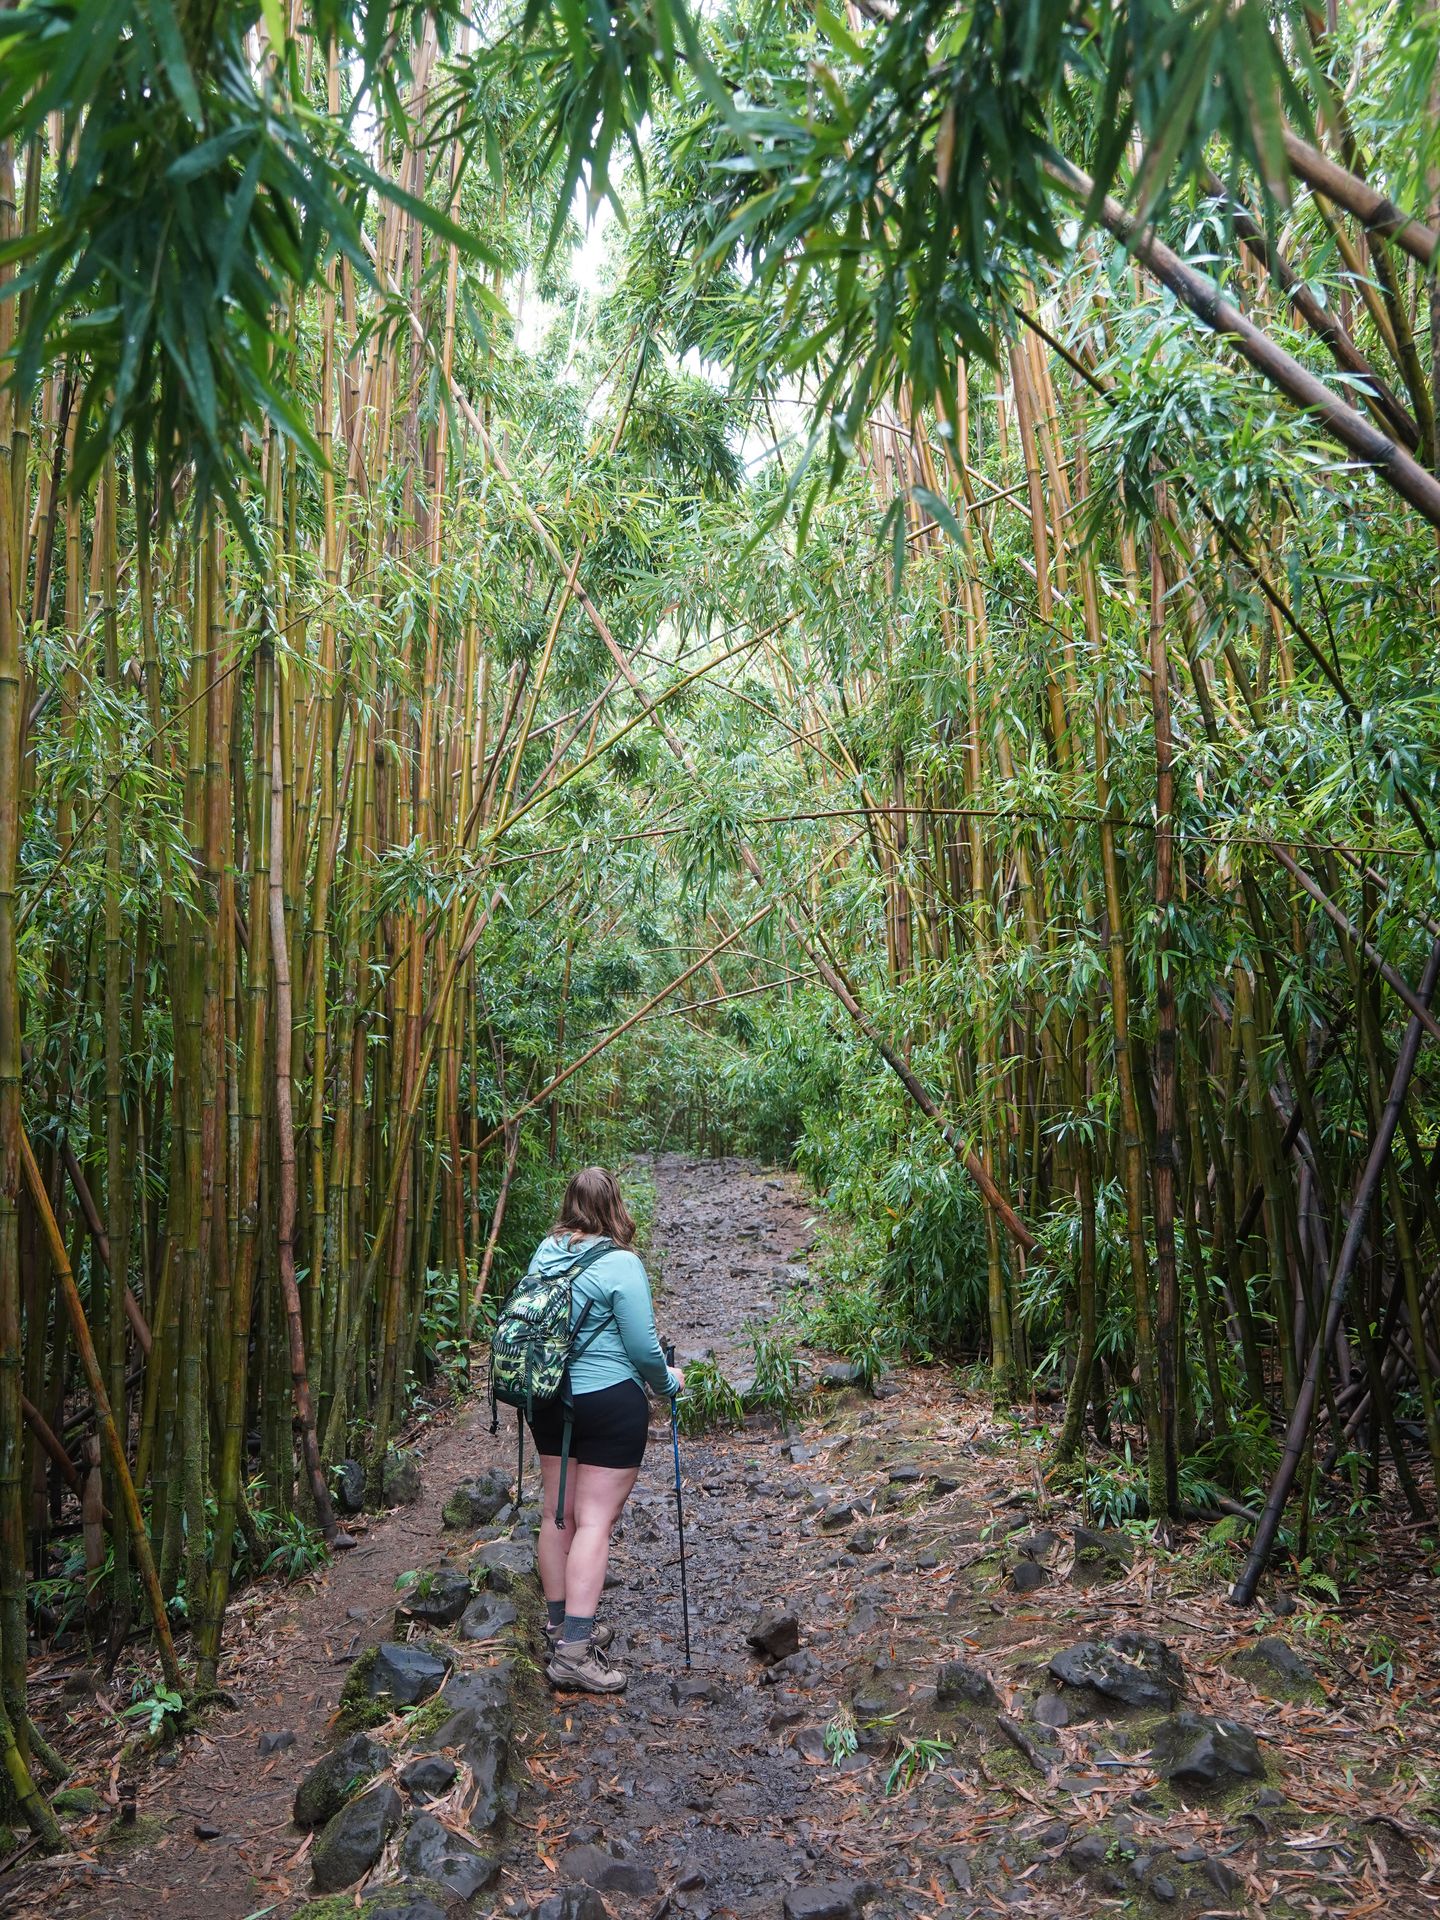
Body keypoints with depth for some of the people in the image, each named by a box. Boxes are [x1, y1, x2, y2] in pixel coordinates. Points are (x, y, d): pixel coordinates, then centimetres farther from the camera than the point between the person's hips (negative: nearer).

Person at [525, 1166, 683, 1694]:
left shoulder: (545, 1252, 1)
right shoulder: (620, 1264, -18)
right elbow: (643, 1347, -14)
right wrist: (667, 1381, 5)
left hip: (548, 1400, 7)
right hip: (610, 1403, -7)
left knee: (557, 1512, 16)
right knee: (596, 1518, -1)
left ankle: (561, 1625, 30)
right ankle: (574, 1649, 0)